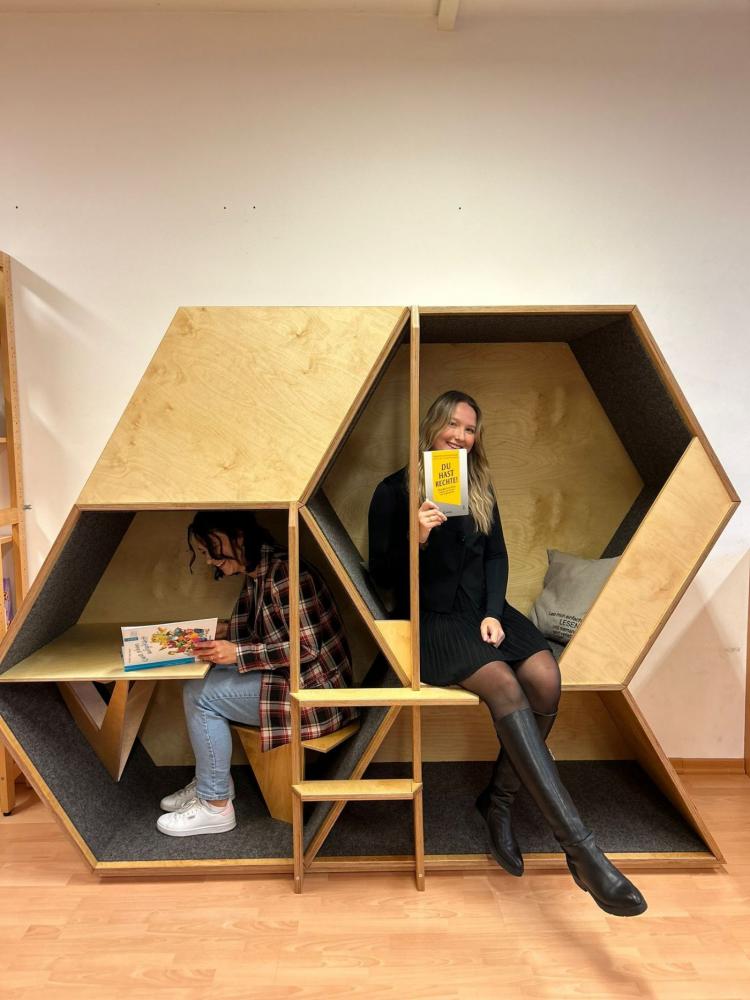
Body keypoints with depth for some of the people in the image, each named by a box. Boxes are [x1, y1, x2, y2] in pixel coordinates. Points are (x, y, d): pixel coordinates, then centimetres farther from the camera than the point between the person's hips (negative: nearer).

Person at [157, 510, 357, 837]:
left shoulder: (283, 573, -22)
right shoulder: (255, 575, 8)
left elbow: (306, 647, -22)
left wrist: (238, 653, -23)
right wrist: (218, 632, -1)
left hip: (314, 688, -9)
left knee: (201, 695, -11)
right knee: (198, 683, 4)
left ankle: (216, 806, 5)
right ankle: (213, 781, 19)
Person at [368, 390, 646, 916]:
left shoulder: (481, 488, 14)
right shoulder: (394, 491, -1)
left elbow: (496, 556, 11)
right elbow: (381, 573, -3)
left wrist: (493, 613, -5)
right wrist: (415, 539, -22)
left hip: (483, 608, 5)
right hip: (430, 616, -4)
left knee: (546, 679, -21)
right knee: (505, 687, -28)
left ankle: (499, 800, 0)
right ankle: (582, 850, -22)